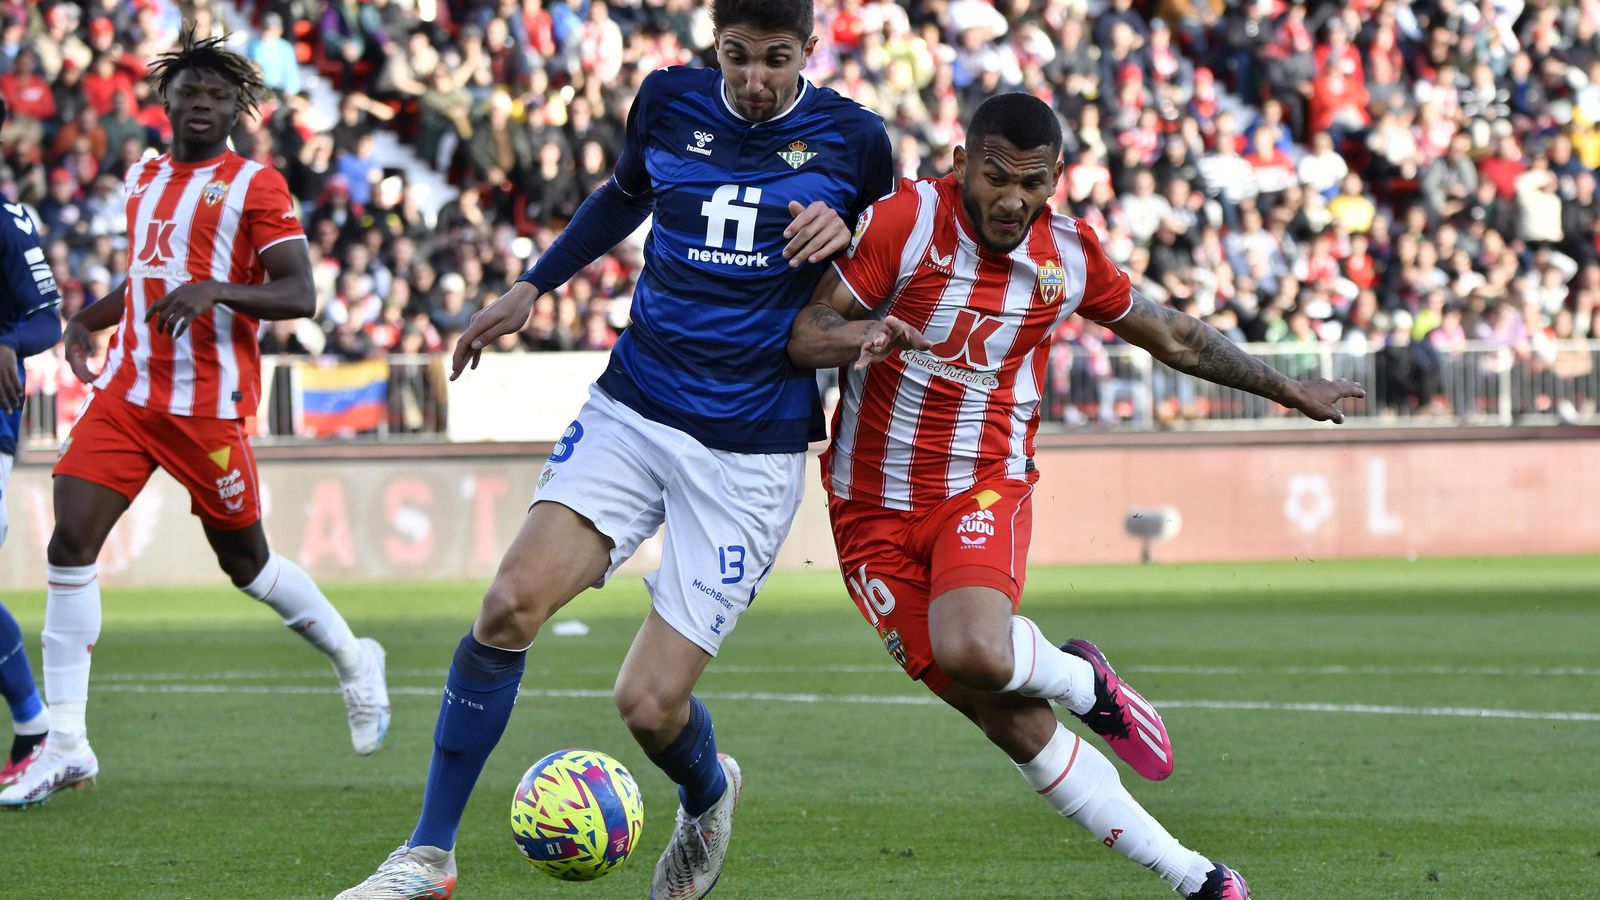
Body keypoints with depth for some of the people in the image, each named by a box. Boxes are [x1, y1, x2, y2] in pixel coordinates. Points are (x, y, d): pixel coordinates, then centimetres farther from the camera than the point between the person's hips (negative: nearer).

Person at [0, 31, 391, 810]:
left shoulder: (254, 186, -4)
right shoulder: (142, 181, 16)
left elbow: (299, 295, -11)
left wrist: (213, 290, -26)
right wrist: (88, 320, 14)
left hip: (209, 403, -5)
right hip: (127, 390, 5)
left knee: (246, 562, 6)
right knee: (70, 542, -10)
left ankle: (353, 660, 34)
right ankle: (64, 742, -10)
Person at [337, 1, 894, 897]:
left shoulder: (853, 139, -4)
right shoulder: (669, 103, 4)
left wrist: (847, 236, -10)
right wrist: (533, 286, 24)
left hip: (751, 451, -3)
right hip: (631, 411, 3)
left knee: (651, 705, -8)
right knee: (512, 603, -19)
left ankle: (708, 800, 30)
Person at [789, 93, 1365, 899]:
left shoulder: (1069, 255, -2)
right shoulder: (905, 221, -13)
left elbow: (1172, 335, 15)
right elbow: (803, 335, -15)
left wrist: (1287, 390, 22)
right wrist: (856, 335, -37)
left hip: (983, 492, 1)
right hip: (873, 507, -1)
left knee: (975, 651, -33)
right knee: (1016, 728, -5)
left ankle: (1082, 679, 2)